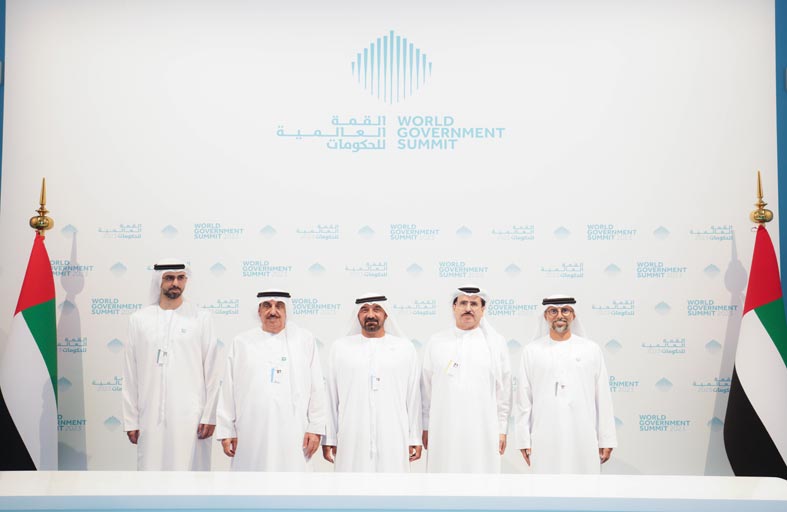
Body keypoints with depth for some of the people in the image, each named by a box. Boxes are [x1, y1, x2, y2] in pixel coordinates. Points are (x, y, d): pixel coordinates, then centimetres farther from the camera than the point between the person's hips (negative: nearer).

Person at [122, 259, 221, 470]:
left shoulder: (202, 318, 4)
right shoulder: (139, 320, 9)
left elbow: (212, 371, 2)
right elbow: (130, 376, 9)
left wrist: (210, 415, -4)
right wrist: (131, 420, 5)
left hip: (190, 416, -1)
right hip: (151, 417, 2)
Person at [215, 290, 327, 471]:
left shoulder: (305, 340, 8)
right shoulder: (242, 342, 11)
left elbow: (317, 388, 6)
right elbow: (228, 389, 9)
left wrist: (316, 428, 1)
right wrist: (226, 430, 5)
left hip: (292, 437, -1)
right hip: (250, 438, 1)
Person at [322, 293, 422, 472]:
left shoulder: (405, 348, 8)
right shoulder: (340, 348, 8)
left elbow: (413, 396, 7)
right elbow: (330, 397, 7)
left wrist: (415, 438, 4)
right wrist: (329, 439, 4)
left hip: (393, 442, 0)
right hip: (352, 442, 0)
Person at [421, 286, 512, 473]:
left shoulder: (496, 343, 5)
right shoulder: (436, 343, 7)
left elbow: (504, 390, 5)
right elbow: (426, 389, 8)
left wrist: (502, 429, 3)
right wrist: (426, 427, 6)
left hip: (483, 433, 0)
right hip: (443, 431, 1)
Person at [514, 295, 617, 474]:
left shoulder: (591, 350, 6)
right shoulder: (532, 351, 5)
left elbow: (603, 398, 5)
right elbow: (524, 400, 4)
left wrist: (606, 439, 2)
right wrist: (524, 439, 0)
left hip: (583, 440, 0)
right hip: (545, 441, 0)